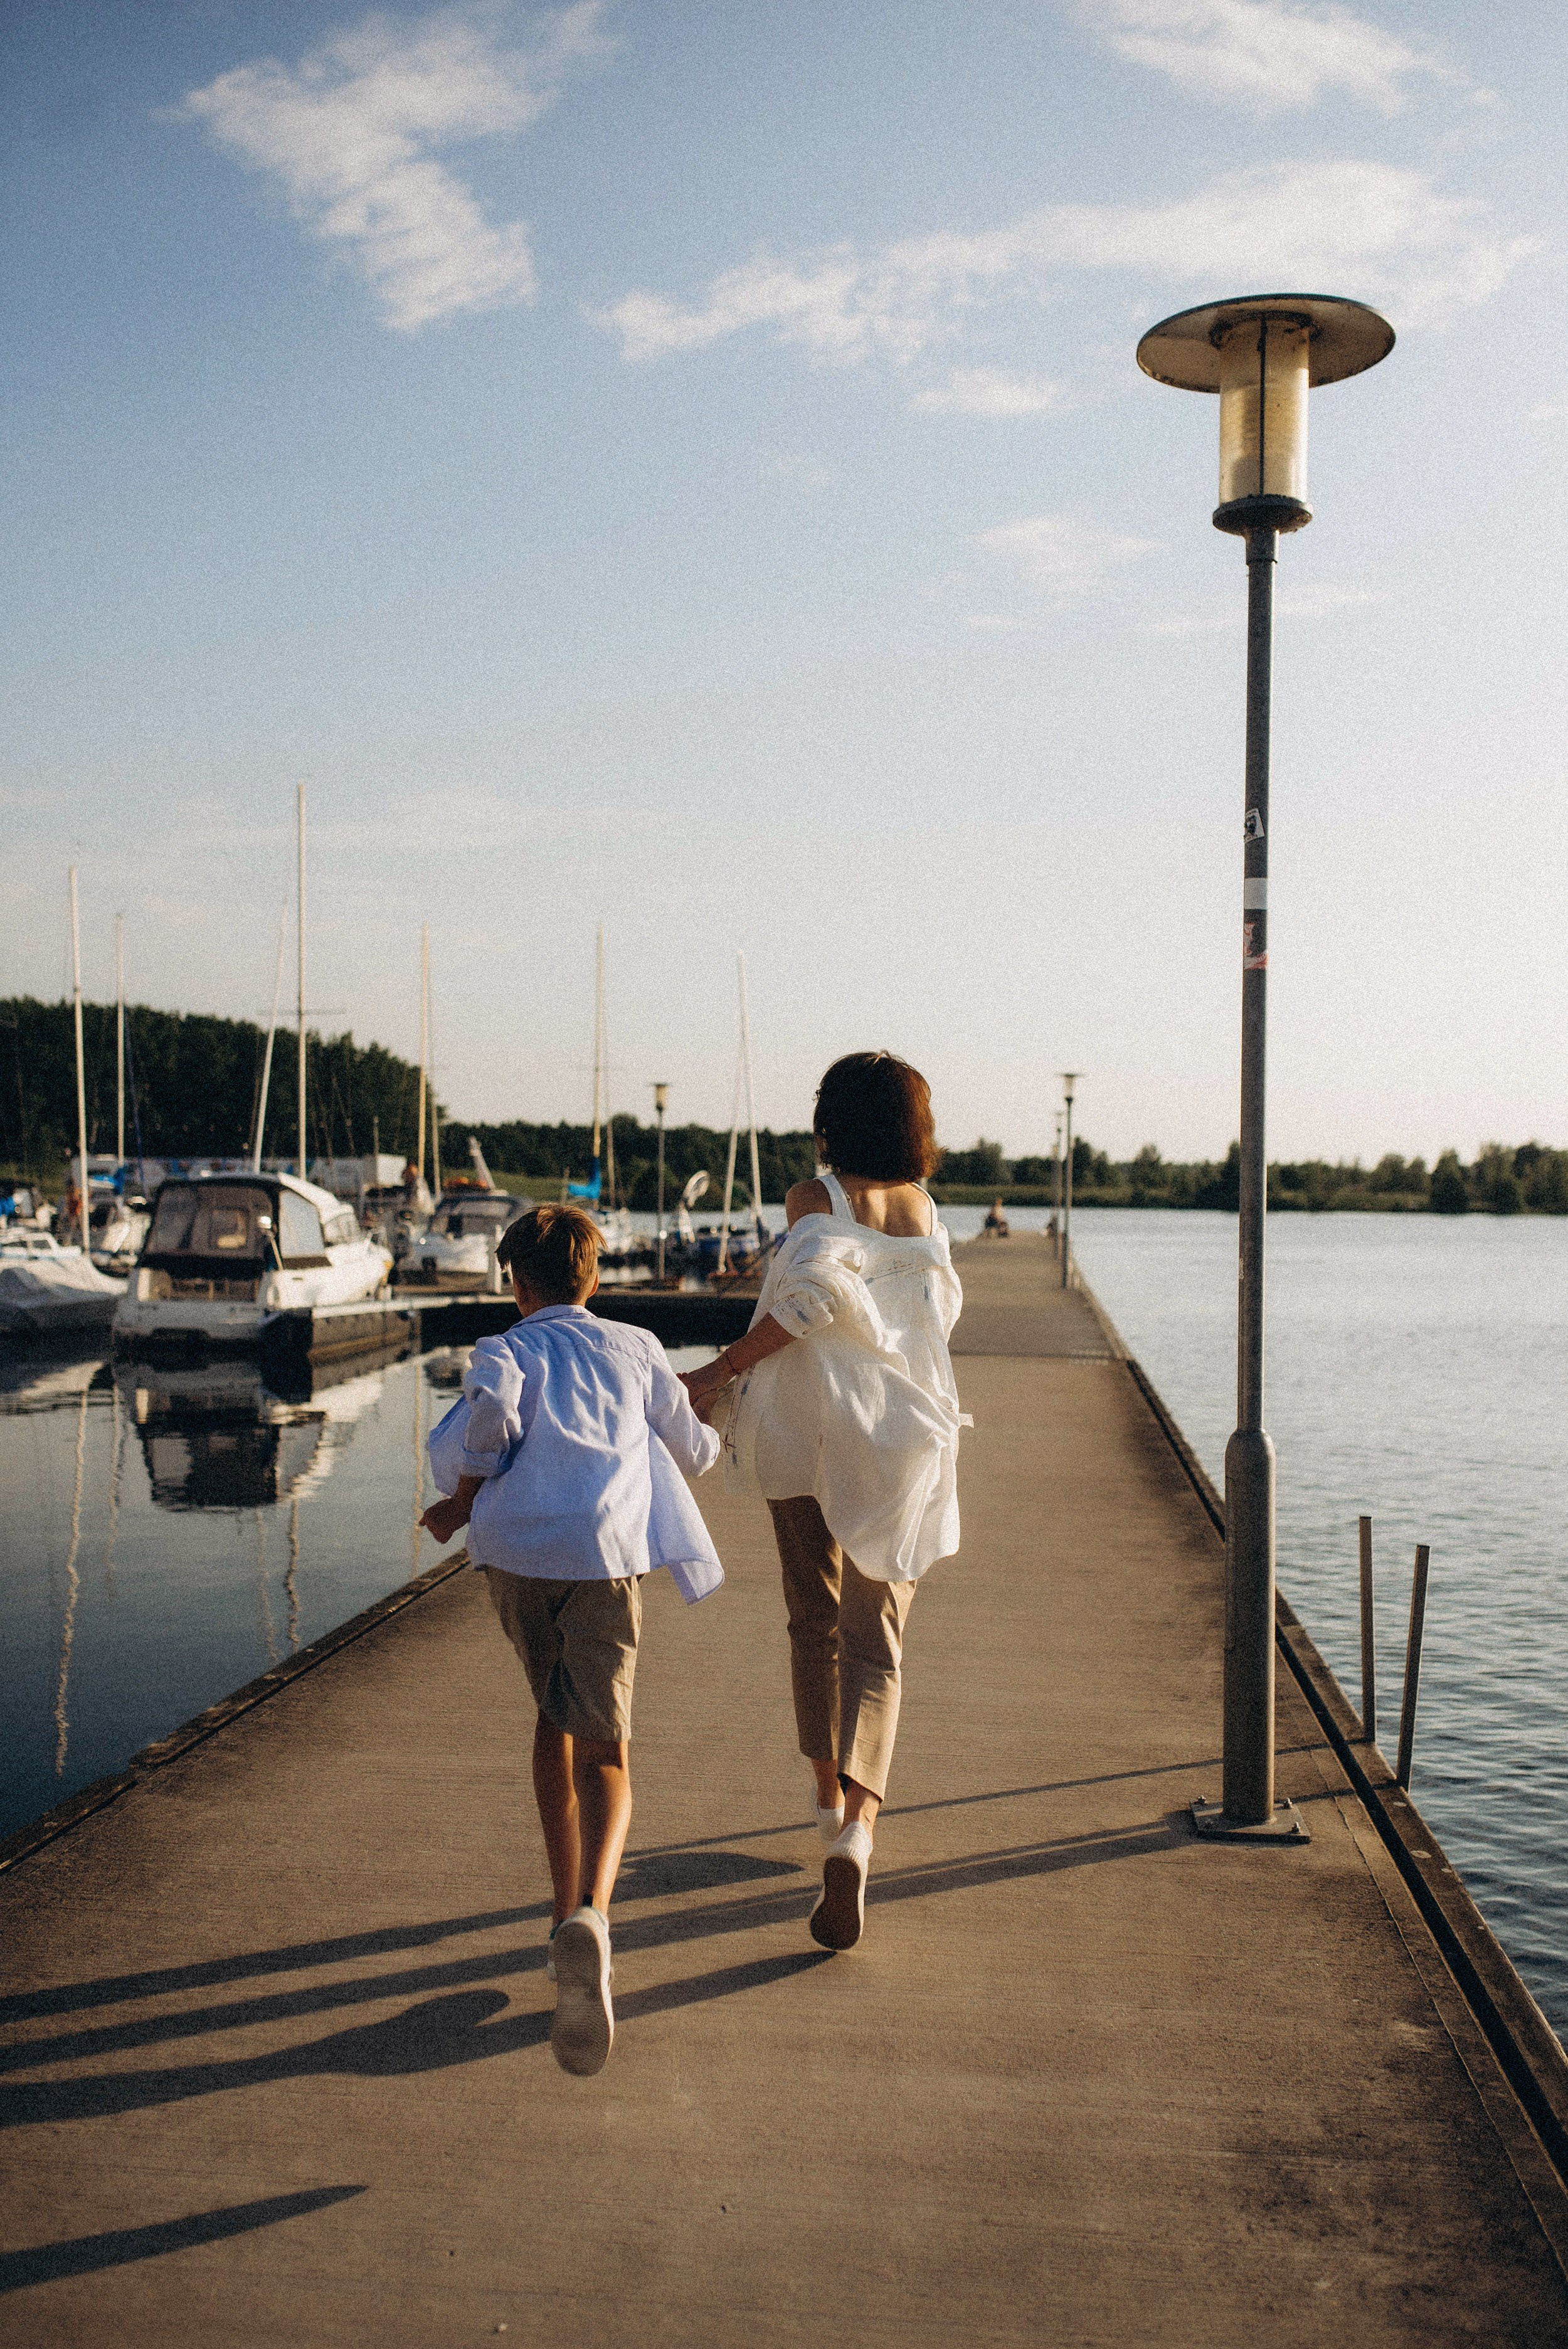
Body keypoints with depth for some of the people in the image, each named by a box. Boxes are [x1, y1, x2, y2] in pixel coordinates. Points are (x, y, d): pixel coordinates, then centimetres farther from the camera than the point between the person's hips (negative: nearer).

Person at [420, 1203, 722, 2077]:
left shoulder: (505, 1349, 14)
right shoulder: (638, 1348, 20)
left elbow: (490, 1415, -8)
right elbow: (694, 1451, 26)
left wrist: (460, 1504, 8)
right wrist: (702, 1422, 48)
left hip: (515, 1550, 1)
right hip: (605, 1551, -1)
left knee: (556, 1716, 24)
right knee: (604, 1751, -4)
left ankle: (570, 1907, 25)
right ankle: (590, 1915, -31)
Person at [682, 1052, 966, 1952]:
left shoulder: (818, 1199, -6)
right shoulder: (924, 1207, 9)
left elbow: (815, 1290, -25)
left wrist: (720, 1371, -21)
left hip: (809, 1429, -2)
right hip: (905, 1434, 2)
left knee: (816, 1621, 18)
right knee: (875, 1642, -2)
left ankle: (833, 1800, 29)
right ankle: (856, 1830, -21)